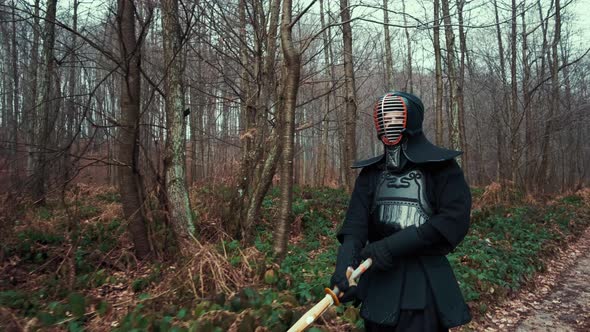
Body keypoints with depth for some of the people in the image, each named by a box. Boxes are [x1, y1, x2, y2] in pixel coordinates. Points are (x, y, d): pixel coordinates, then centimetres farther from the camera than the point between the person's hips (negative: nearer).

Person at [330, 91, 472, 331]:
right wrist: (345, 262, -25)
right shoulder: (371, 171, 6)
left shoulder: (441, 165, -5)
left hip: (426, 281, -4)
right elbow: (355, 220, -6)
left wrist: (393, 245, -22)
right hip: (379, 278, 4)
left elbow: (455, 219, -16)